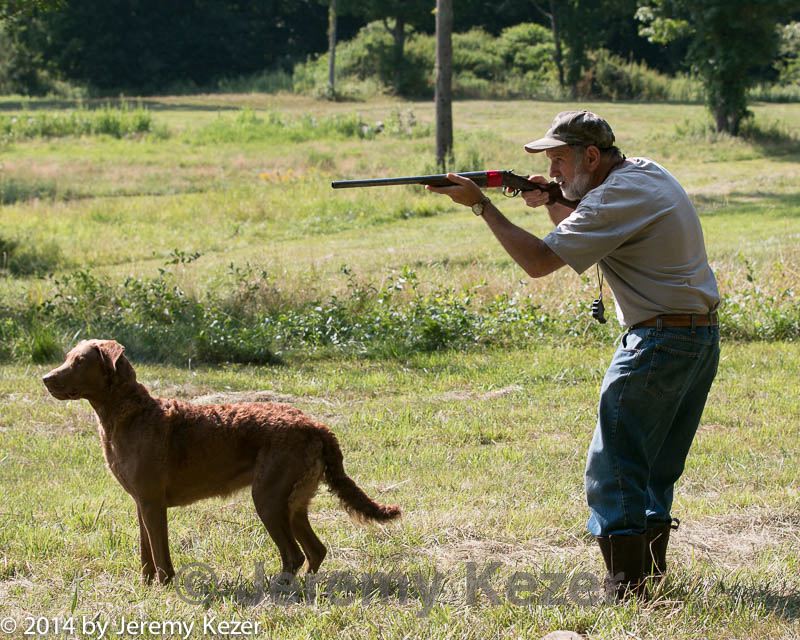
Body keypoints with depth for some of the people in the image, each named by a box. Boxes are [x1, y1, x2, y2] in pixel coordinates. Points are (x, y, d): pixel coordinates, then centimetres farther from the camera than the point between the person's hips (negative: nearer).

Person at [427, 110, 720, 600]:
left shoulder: (618, 199, -17)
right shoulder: (648, 174, 13)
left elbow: (538, 261, -18)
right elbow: (582, 234, 26)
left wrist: (481, 204, -12)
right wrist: (552, 204, 9)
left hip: (660, 340, -10)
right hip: (704, 338, 10)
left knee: (614, 473, -4)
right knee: (656, 473, 17)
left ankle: (627, 592, -5)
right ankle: (652, 579, 21)